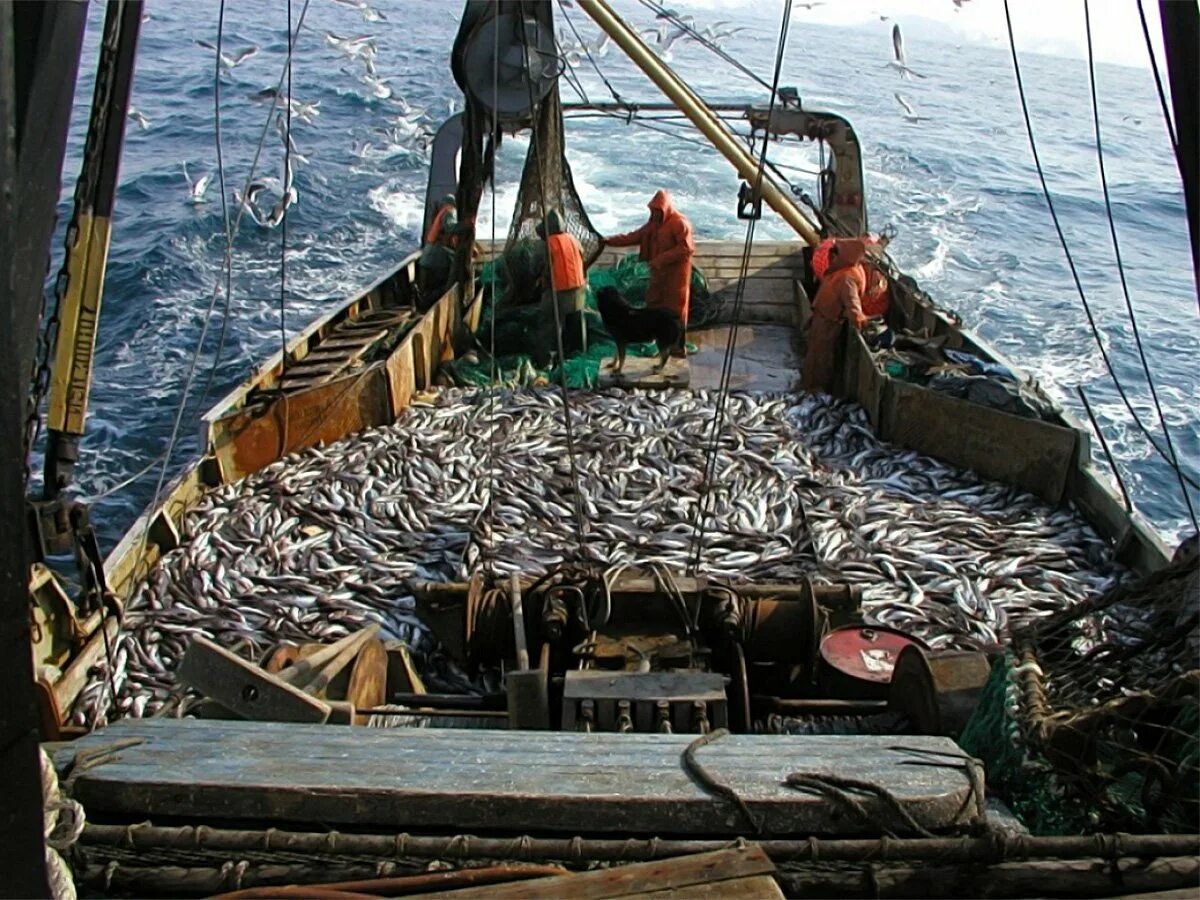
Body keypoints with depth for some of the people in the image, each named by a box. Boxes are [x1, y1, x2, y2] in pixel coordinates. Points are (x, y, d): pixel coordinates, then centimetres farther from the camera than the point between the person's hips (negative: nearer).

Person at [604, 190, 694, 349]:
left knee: (675, 310, -4)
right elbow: (635, 237, 14)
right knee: (654, 306, 12)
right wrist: (611, 241, 4)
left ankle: (677, 347, 4)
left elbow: (687, 248, -21)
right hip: (659, 273, 9)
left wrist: (661, 259, -23)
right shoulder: (654, 223, 12)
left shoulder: (680, 223, -14)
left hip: (675, 274, -9)